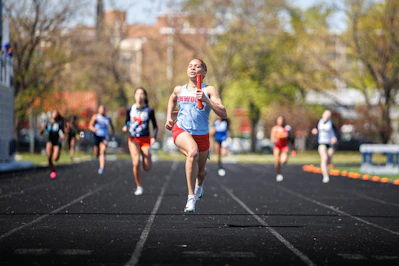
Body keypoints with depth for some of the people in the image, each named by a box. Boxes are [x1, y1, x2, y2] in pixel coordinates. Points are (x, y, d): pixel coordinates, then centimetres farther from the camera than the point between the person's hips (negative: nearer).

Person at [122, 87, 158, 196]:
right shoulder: (130, 110, 2)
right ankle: (139, 187, -3)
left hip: (145, 139, 0)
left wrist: (154, 137, -12)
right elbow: (127, 122, 12)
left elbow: (155, 126, 4)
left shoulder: (149, 110, -1)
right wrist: (126, 128, -11)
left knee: (147, 168, -6)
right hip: (133, 139, 1)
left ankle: (147, 156, 33)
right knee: (136, 163, -20)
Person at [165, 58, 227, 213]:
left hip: (201, 135, 1)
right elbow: (172, 99, 32)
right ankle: (191, 197, -33)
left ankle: (199, 184, 59)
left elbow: (223, 114, -17)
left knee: (201, 172, 16)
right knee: (193, 152, -35)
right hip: (181, 131, -1)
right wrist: (169, 117, 19)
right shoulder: (179, 90, 6)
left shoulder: (209, 90, -5)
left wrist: (206, 100, -28)